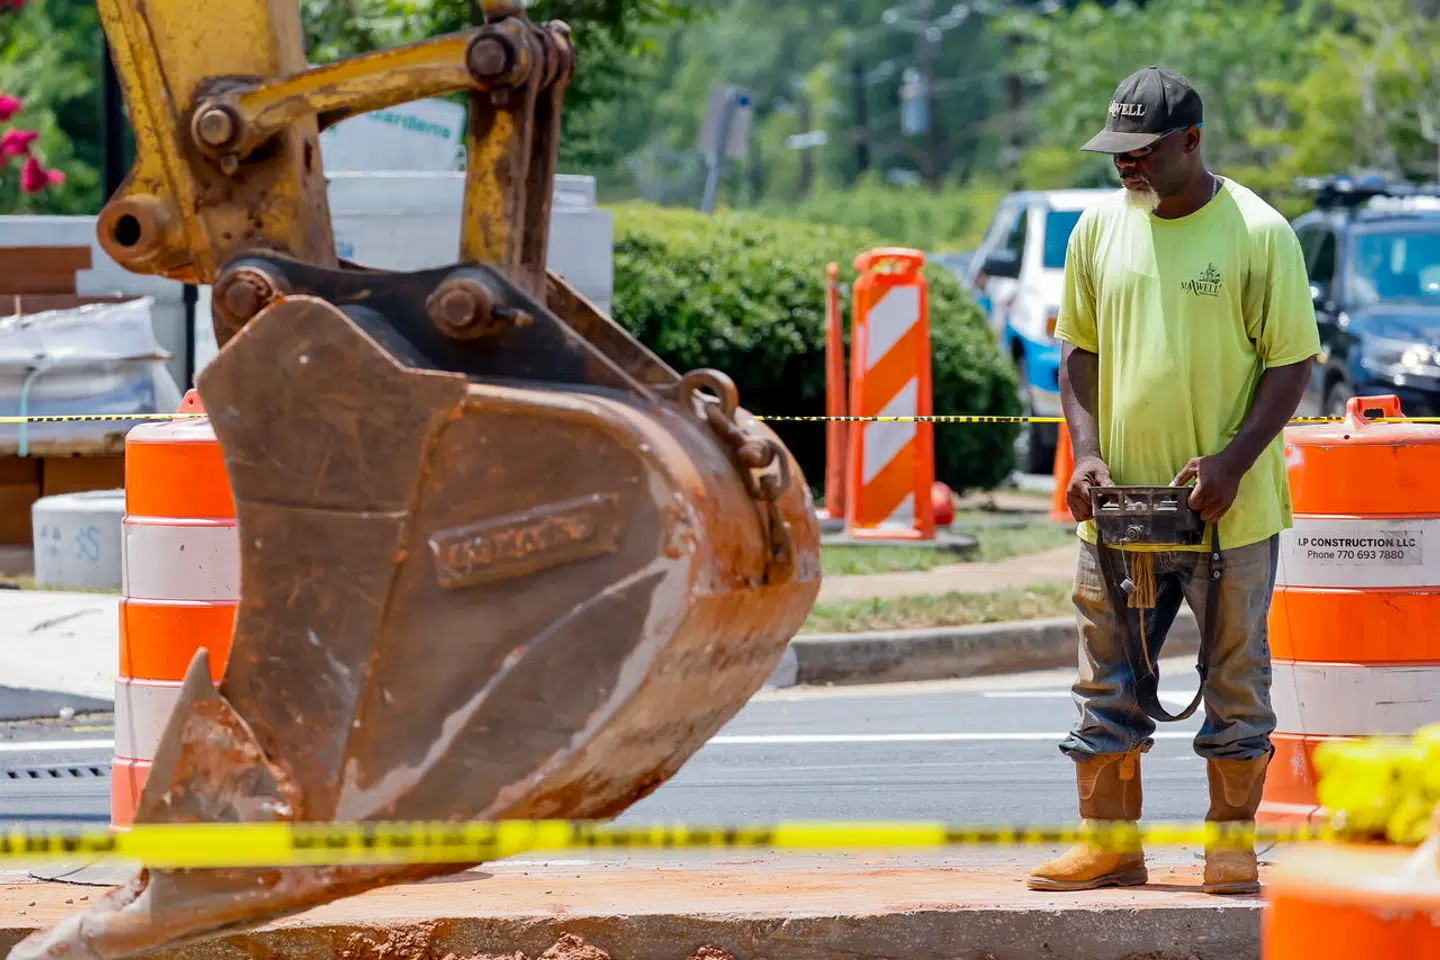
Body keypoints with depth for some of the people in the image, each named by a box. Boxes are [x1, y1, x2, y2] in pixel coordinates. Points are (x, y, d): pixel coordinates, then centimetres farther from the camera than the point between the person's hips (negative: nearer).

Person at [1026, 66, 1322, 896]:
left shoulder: (1258, 233, -7)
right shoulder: (1101, 227, 6)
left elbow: (1293, 363, -5)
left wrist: (1233, 461, -16)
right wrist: (1087, 451, 0)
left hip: (1230, 508, -4)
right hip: (1120, 504, 4)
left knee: (1235, 677, 4)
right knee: (1109, 682, 6)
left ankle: (1233, 843, 13)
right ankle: (1110, 844, 14)